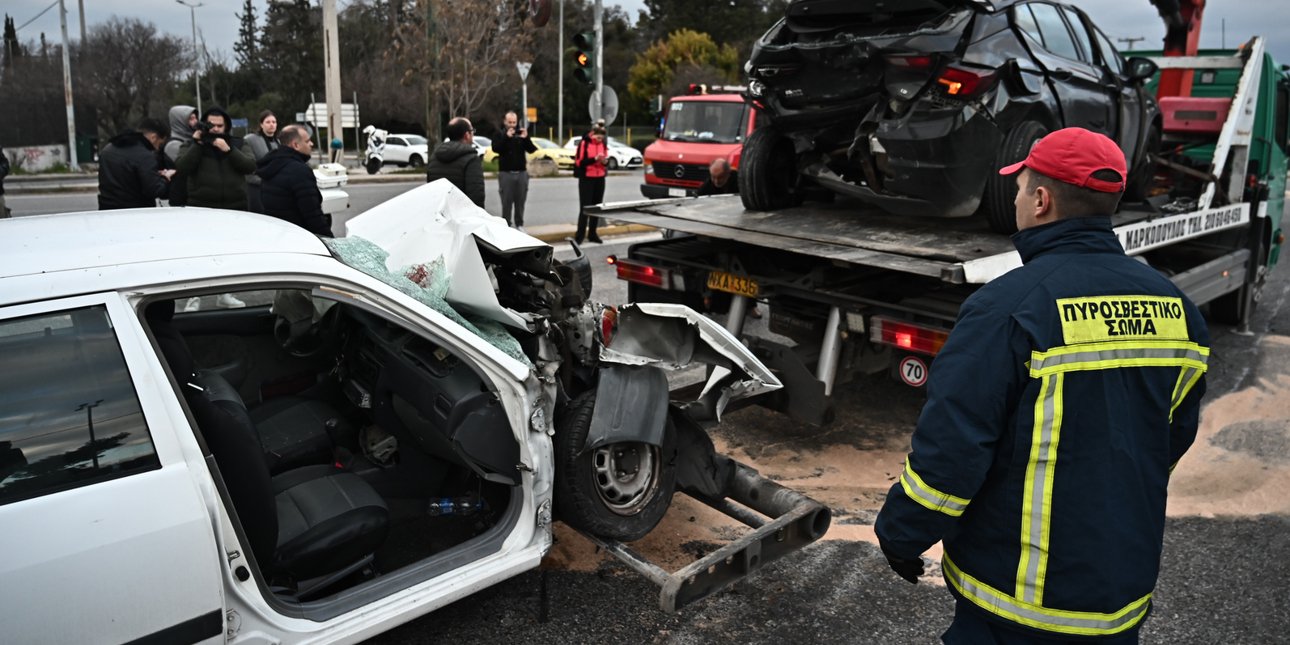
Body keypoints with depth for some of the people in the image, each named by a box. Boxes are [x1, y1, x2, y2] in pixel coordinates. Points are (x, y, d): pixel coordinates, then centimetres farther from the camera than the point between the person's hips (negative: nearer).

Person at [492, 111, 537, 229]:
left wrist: (526, 138, -15)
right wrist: (506, 137, -22)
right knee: (506, 201, -4)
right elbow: (496, 148, -14)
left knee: (520, 201, 5)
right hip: (506, 173, -3)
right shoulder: (499, 134, 3)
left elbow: (532, 150, 2)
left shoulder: (521, 133, 10)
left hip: (522, 172, 3)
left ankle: (519, 224, 14)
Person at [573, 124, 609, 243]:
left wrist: (604, 161, -7)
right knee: (585, 207, -8)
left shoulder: (603, 144, 8)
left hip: (600, 179, 5)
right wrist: (595, 158, -23)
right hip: (586, 179, -5)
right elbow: (579, 162, -13)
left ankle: (592, 233, 14)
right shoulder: (584, 143, -8)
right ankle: (579, 234, -5)